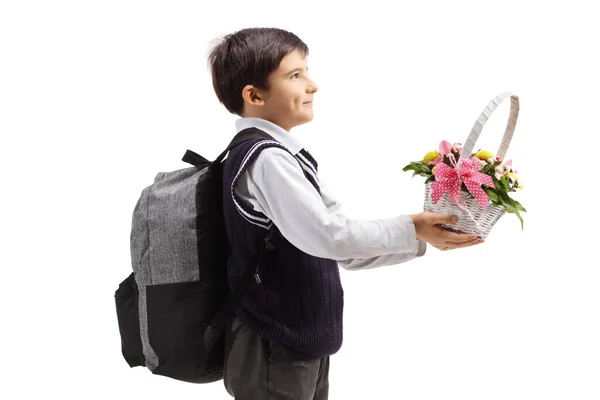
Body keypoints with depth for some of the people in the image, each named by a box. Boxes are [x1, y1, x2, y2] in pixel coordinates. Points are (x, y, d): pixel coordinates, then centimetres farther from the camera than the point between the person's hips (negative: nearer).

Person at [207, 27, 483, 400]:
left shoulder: (286, 157, 11)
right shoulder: (265, 159, -20)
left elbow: (346, 249, 10)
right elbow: (327, 235, -28)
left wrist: (423, 239, 1)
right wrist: (410, 230, -17)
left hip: (300, 344, 9)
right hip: (273, 353, -9)